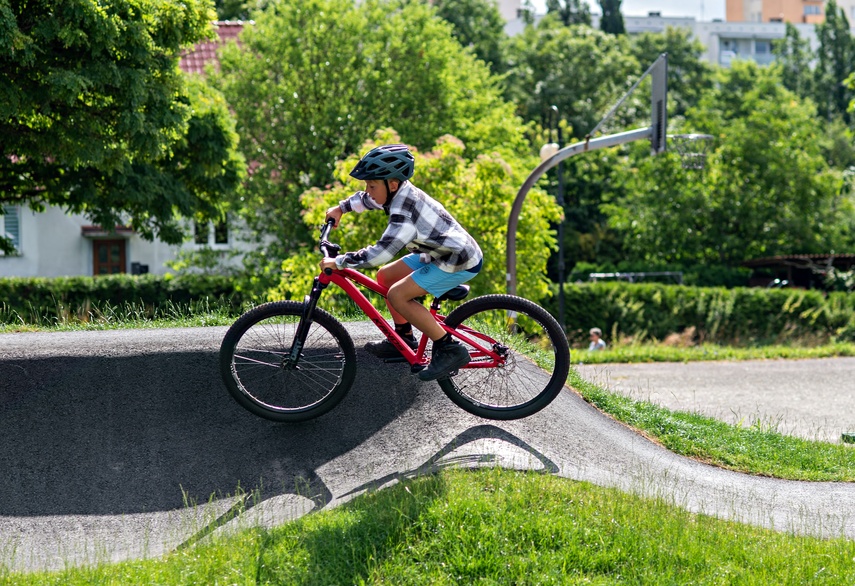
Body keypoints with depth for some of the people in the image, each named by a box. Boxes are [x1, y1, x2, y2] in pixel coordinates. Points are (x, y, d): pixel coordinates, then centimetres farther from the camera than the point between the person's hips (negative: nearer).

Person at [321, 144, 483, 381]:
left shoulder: (404, 211, -29)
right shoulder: (400, 192, -1)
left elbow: (381, 252, -36)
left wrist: (339, 262, -29)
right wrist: (341, 208, 20)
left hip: (460, 262, -10)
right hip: (441, 252, 10)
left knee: (397, 295, -17)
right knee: (385, 276, 11)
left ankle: (449, 350, -11)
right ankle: (404, 339, 24)